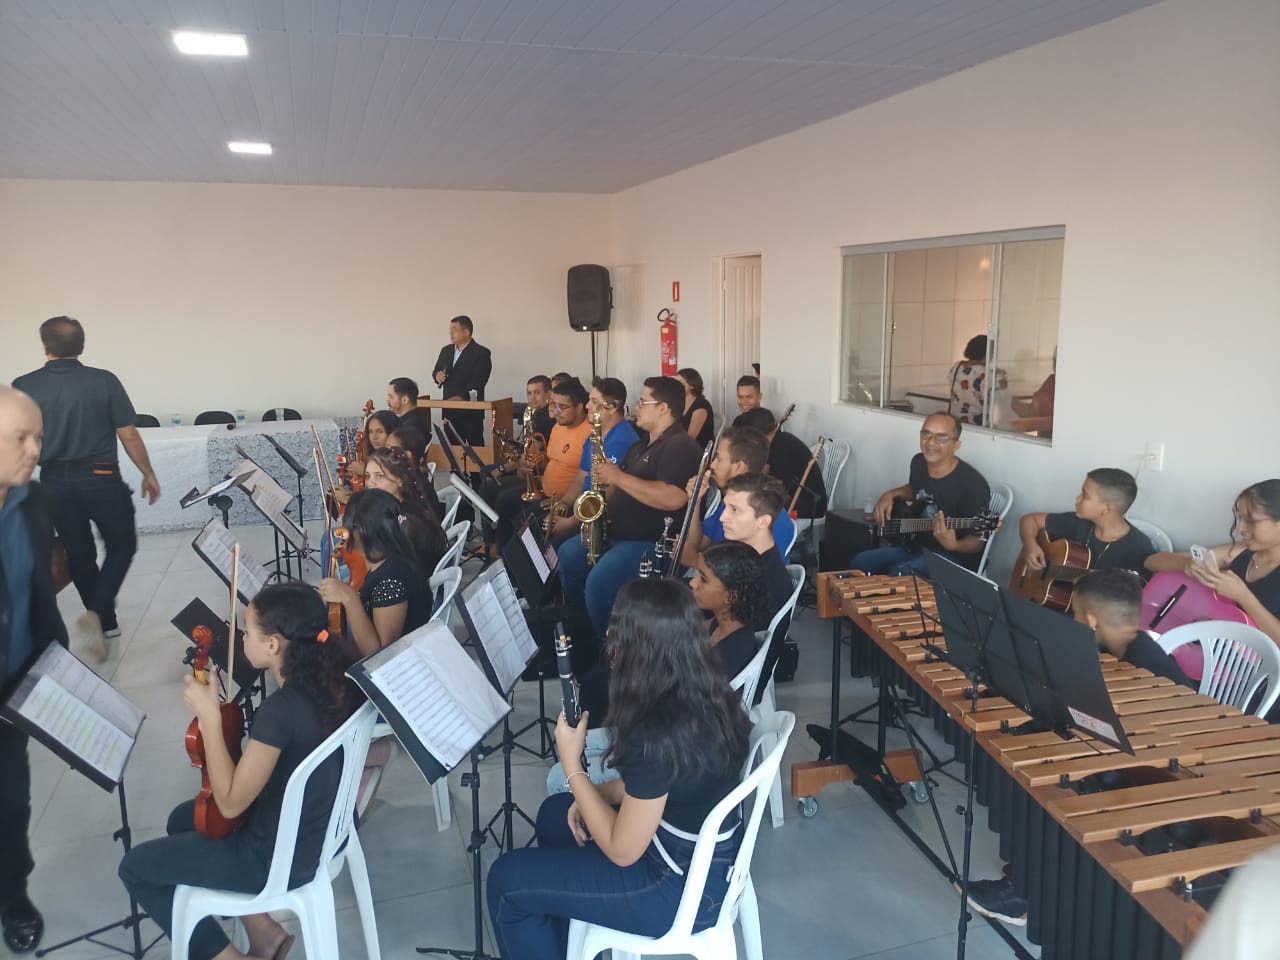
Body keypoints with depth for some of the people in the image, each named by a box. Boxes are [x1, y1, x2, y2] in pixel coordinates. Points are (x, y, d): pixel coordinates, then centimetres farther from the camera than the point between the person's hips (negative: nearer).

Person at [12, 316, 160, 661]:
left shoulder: (23, 386, -4)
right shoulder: (104, 381, -10)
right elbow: (128, 435, -8)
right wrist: (149, 474, 5)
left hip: (54, 482, 3)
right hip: (100, 478, -3)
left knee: (79, 553, 16)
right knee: (122, 544, 14)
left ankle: (106, 622, 27)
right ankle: (96, 613, -5)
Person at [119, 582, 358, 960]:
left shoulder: (279, 711, -33)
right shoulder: (330, 679, -8)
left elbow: (230, 803, -21)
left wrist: (209, 716, -21)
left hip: (280, 859, -8)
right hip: (316, 829, 8)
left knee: (135, 867, 10)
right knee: (182, 819, 27)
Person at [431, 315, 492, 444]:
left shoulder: (481, 353, -8)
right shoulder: (446, 350, 13)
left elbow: (477, 381, -16)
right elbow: (436, 371, 22)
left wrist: (462, 397, -29)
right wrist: (437, 375, -3)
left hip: (471, 411, -6)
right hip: (449, 410, 6)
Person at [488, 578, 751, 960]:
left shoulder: (656, 734, -34)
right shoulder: (708, 693, -8)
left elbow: (622, 851, -21)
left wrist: (572, 765, -15)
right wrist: (598, 794, 2)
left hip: (683, 888, -8)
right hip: (711, 852, 8)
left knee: (507, 880, 2)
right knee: (553, 814, 25)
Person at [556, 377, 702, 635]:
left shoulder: (680, 447, -16)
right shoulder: (642, 445, 16)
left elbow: (673, 498, -31)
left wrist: (619, 477, -23)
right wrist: (607, 490, -1)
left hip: (654, 542, -10)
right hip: (618, 532, 11)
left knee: (599, 581, -25)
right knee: (567, 554, 11)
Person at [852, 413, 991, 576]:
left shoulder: (972, 485, -23)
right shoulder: (919, 462, 0)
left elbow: (978, 542, -16)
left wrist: (952, 545, -36)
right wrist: (891, 494, 5)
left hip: (956, 558, -8)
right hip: (918, 547, 8)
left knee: (900, 574, -31)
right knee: (859, 563, -1)